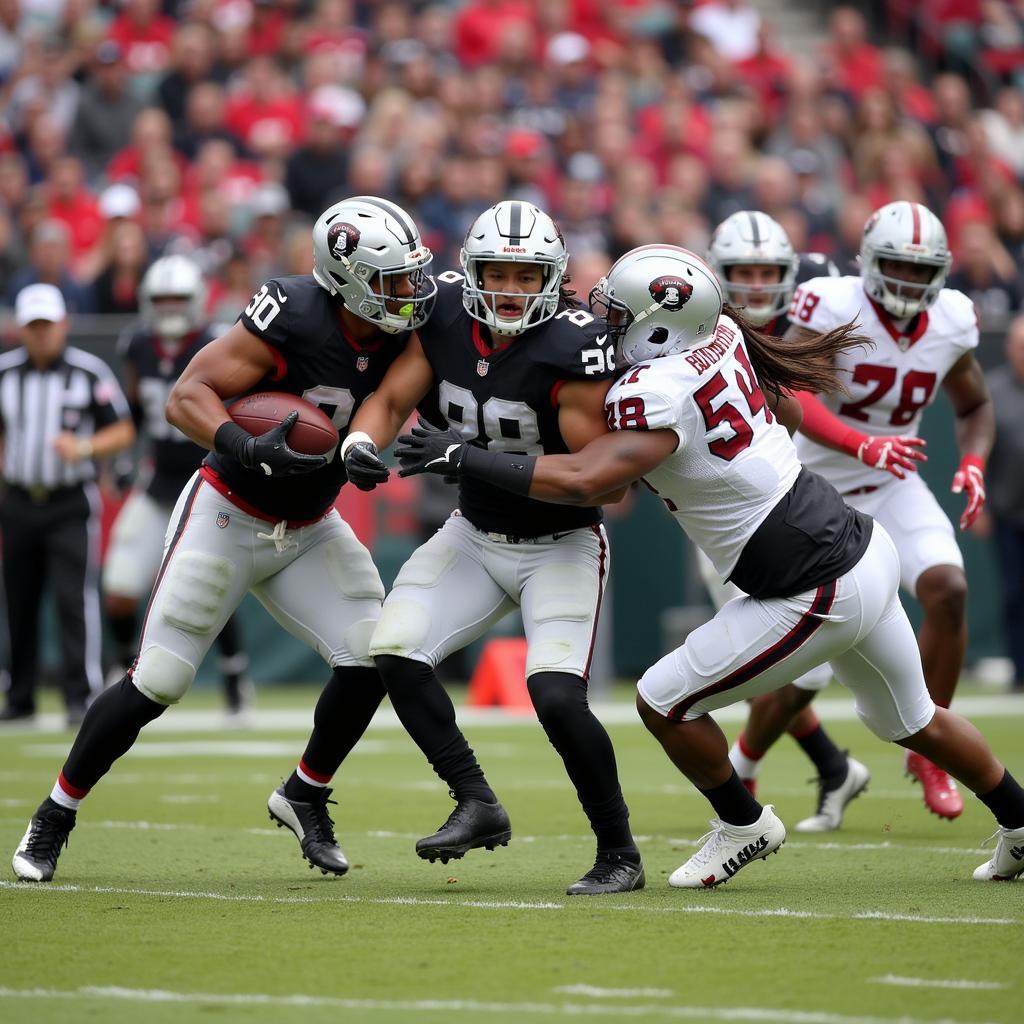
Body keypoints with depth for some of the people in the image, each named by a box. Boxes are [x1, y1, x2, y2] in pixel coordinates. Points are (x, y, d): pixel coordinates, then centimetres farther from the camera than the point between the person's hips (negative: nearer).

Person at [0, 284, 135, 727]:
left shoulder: (90, 372, -5)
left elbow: (124, 431, -3)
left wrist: (83, 447, -19)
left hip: (71, 505, -4)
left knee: (75, 598, -13)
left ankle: (82, 696, -13)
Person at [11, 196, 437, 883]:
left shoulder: (397, 336, -8)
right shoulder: (294, 321, -27)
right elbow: (188, 396, -28)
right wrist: (245, 448, -44)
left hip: (309, 531, 6)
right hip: (228, 517, -6)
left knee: (372, 658, -9)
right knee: (156, 684, -4)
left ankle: (305, 797, 14)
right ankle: (56, 814, 13)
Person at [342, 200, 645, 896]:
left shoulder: (573, 346, -25)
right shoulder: (446, 316, -8)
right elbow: (391, 400, -1)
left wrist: (480, 463, -32)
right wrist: (361, 445, -24)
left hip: (561, 544, -6)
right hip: (476, 534, 6)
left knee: (556, 695, -21)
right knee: (396, 655, -10)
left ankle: (620, 853, -3)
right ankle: (478, 805, 2)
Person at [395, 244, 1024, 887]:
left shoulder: (658, 392, -22)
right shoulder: (724, 335, 3)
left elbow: (583, 481, -32)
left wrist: (465, 459, -26)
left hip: (823, 593, -9)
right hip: (868, 545, 9)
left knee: (664, 702, 3)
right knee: (914, 722, 28)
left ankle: (743, 825, 22)